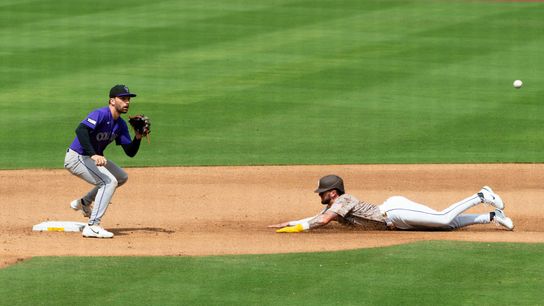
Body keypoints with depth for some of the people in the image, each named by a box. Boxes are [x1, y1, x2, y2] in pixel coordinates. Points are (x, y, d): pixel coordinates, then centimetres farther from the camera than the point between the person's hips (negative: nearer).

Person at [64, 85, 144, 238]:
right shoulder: (100, 115, -22)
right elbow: (81, 130, -40)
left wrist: (138, 137, -14)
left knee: (122, 177, 22)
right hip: (76, 158, -10)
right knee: (109, 181, -24)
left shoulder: (121, 124, 5)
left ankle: (84, 203, 29)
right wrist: (93, 155, -50)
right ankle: (92, 226, -27)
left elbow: (130, 152, 6)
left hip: (92, 158, 10)